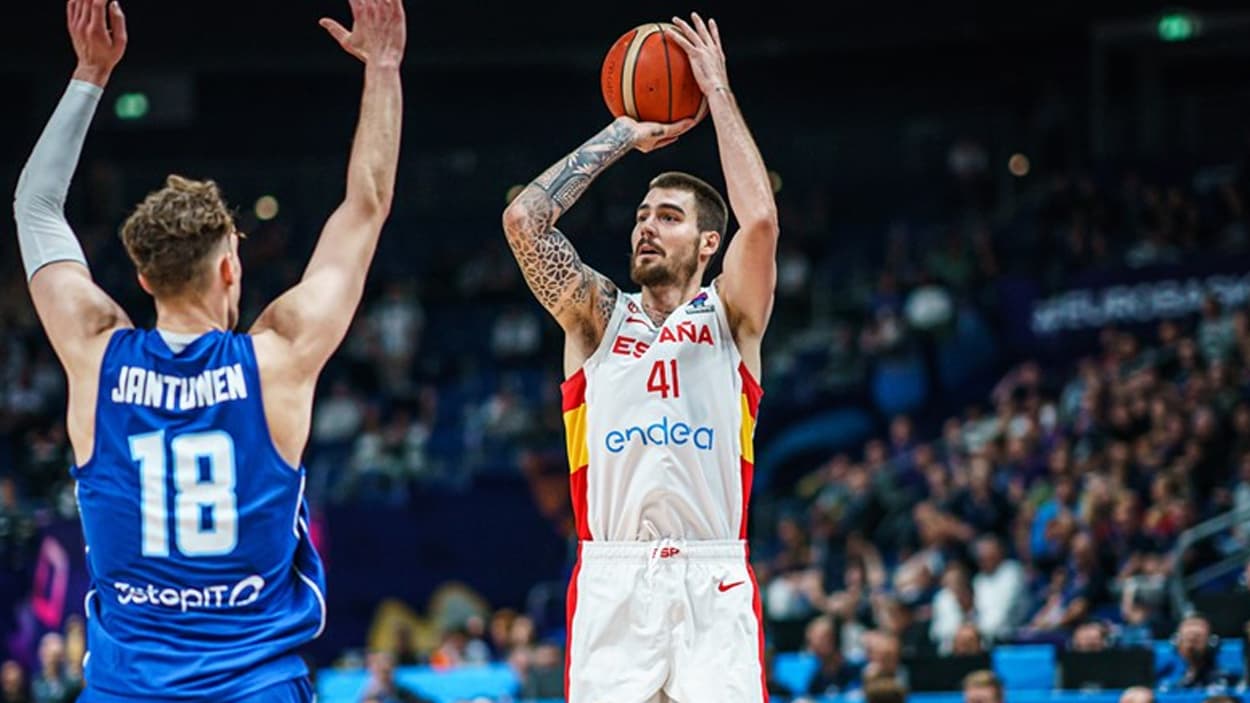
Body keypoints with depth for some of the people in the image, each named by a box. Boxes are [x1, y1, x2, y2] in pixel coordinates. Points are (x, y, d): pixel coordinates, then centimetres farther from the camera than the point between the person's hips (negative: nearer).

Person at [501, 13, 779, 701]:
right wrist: (623, 136, 9)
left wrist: (718, 91, -2)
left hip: (713, 586, -1)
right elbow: (523, 219, 0)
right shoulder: (598, 318, 13)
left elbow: (759, 221, -10)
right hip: (612, 585, 1)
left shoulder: (728, 320, 9)